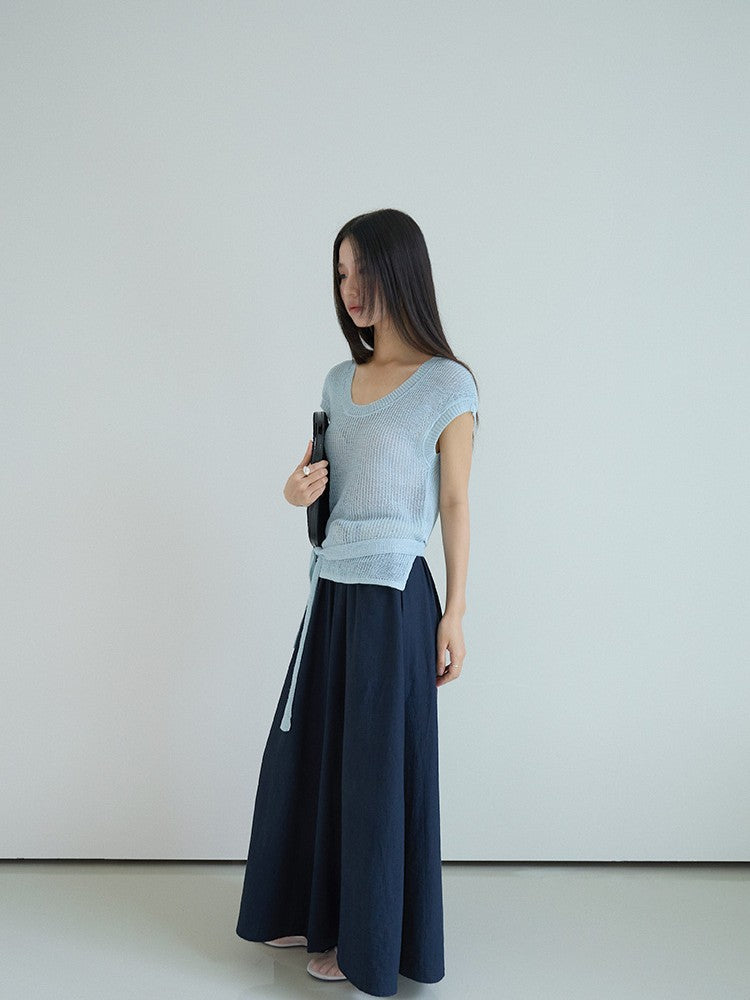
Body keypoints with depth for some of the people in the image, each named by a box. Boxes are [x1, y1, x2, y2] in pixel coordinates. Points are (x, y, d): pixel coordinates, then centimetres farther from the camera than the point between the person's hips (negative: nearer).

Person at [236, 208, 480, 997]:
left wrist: (454, 614, -9)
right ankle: (313, 913, 34)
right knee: (308, 751, 15)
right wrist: (297, 487, -4)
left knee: (377, 765, 4)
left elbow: (456, 504, -7)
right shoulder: (340, 381, 12)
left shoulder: (447, 385, -7)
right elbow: (310, 475, 20)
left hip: (393, 598, -7)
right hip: (331, 591, 7)